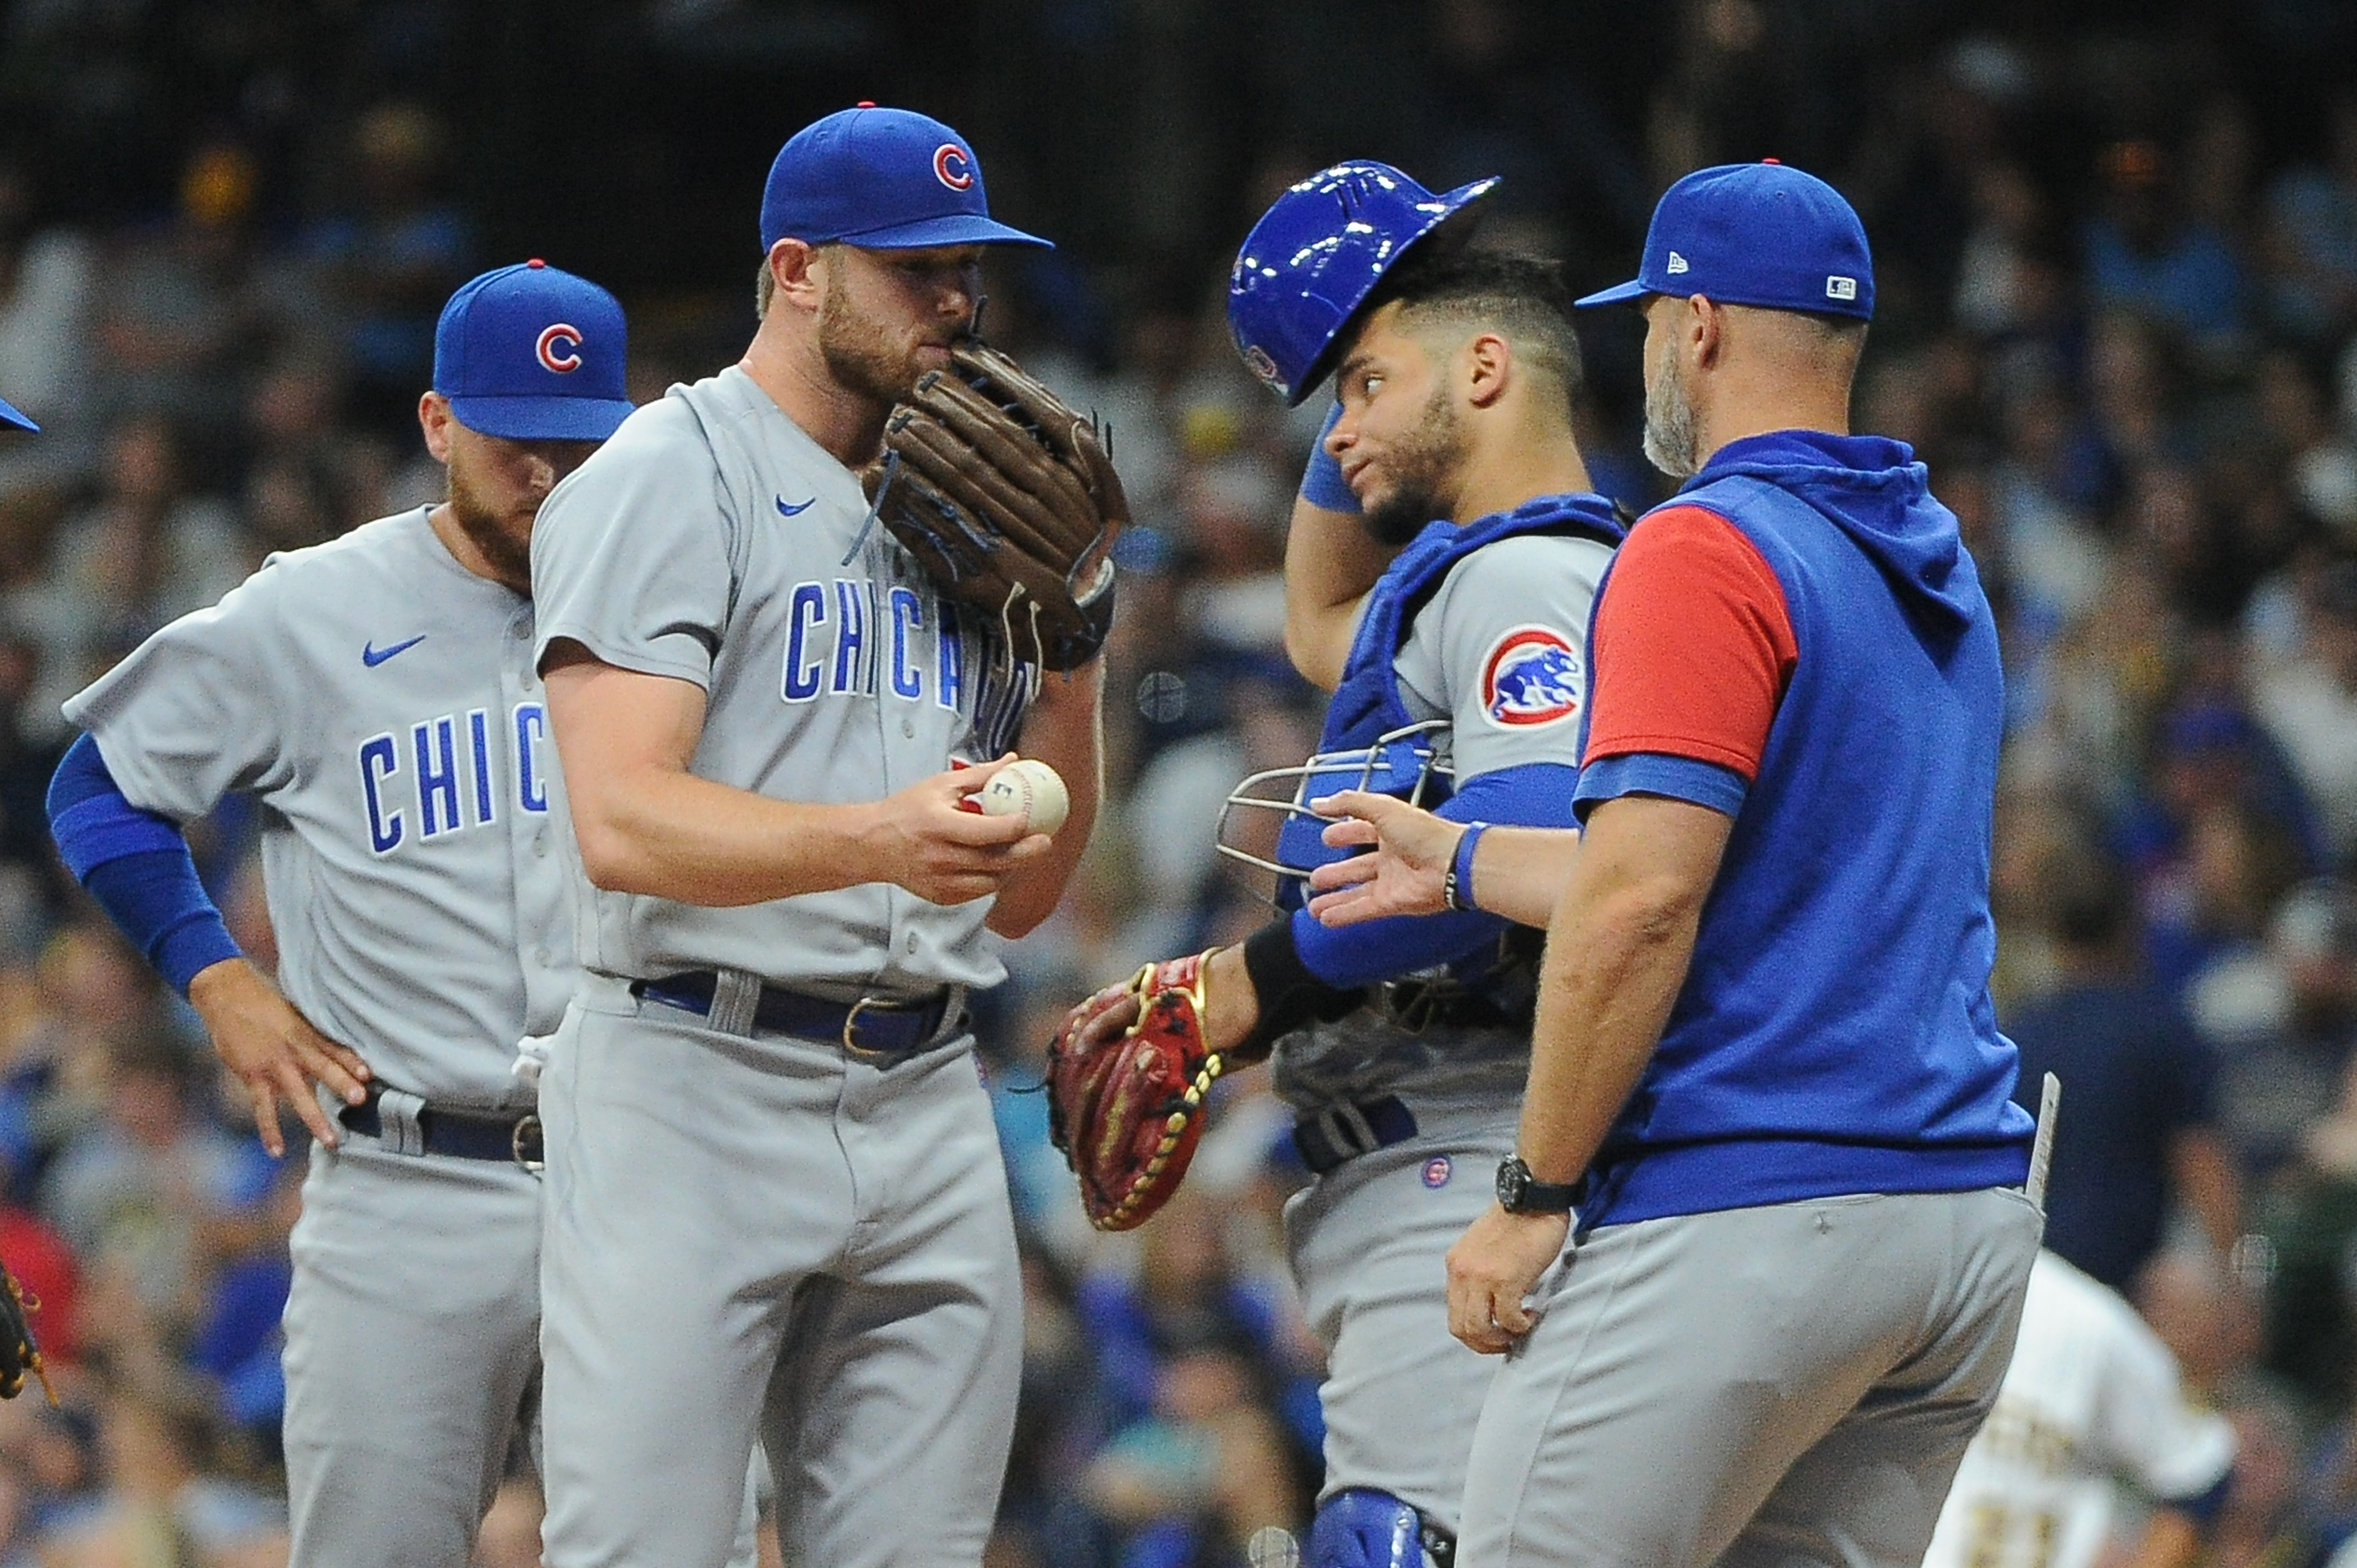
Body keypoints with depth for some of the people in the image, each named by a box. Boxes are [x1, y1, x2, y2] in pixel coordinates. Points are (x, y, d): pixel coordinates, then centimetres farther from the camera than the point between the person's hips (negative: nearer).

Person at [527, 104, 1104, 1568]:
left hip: (929, 1109, 7)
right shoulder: (668, 479, -2)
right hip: (698, 1098, -7)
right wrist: (876, 842, -30)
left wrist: (1073, 676, 3)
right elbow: (626, 826, -16)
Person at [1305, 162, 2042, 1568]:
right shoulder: (1940, 574, 18)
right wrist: (1461, 862, 34)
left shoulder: (1705, 551, -9)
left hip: (1745, 1219, -9)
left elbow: (1645, 901, -18)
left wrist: (1533, 1196, -13)